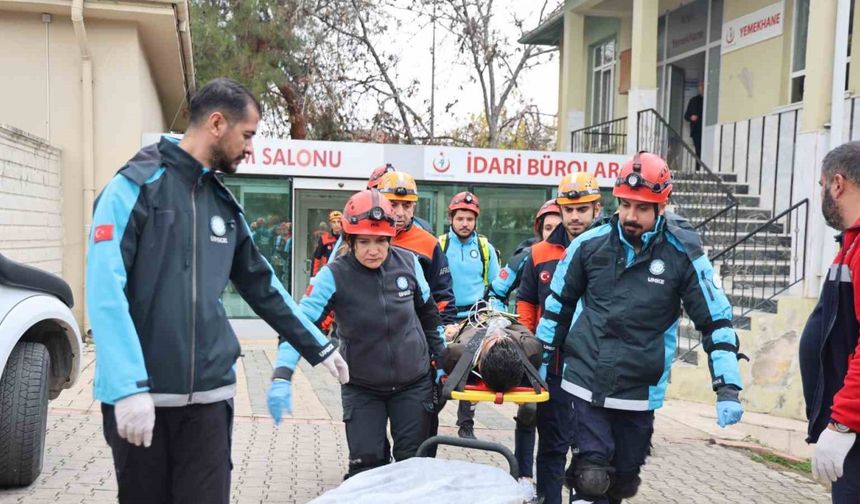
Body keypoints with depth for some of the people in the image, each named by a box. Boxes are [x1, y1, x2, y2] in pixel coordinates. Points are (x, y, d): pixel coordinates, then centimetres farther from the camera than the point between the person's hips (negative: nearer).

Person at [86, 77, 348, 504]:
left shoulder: (225, 205, 12)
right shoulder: (135, 186, -7)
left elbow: (262, 287, 17)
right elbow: (106, 293, -15)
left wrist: (319, 348, 19)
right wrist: (128, 386, -21)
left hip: (208, 394, 5)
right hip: (139, 394, -4)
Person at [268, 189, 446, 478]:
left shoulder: (408, 263, -9)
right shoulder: (334, 275, -18)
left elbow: (428, 312, 8)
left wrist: (441, 357, 13)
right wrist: (282, 376, -32)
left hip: (414, 382, 2)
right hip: (361, 388, -2)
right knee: (366, 466, -1)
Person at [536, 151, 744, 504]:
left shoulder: (683, 254, -7)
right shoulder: (589, 244, -4)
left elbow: (715, 320, -3)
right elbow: (558, 303, 9)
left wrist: (728, 388, -10)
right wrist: (542, 357, 12)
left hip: (640, 392, 1)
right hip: (586, 382, 0)